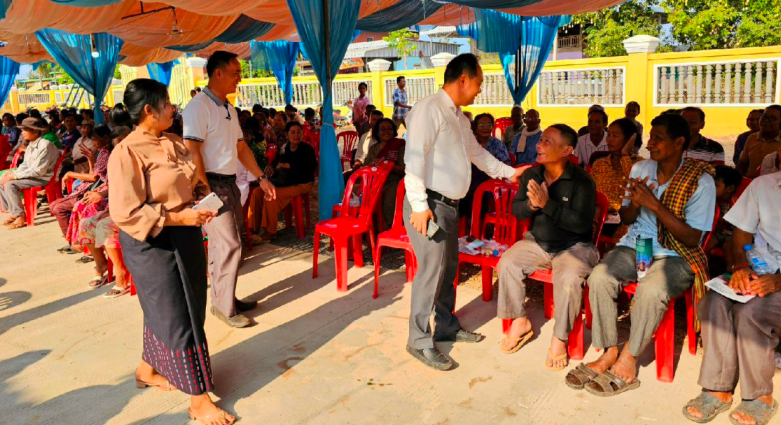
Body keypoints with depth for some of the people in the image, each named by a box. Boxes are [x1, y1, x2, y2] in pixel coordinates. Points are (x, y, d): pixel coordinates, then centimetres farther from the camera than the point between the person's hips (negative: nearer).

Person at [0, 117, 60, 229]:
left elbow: (38, 171, -23)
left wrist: (15, 176, -18)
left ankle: (20, 218, -17)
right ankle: (13, 213, 8)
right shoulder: (31, 145, 10)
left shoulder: (44, 145, -19)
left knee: (10, 185, -22)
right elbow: (25, 165, 17)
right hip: (32, 175, 10)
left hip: (43, 177, -10)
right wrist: (13, 173, -3)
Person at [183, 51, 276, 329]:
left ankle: (224, 299, 25)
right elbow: (192, 151, -19)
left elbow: (240, 147, 21)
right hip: (211, 183, -9)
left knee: (222, 244, 14)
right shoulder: (199, 106, -13)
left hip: (229, 182, 9)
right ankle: (224, 307, 4)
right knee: (229, 244, -8)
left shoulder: (229, 108, 16)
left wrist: (261, 177, 16)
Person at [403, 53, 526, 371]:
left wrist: (509, 172, 29)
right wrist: (419, 206, -24)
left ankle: (447, 326, 31)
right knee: (432, 268, -8)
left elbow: (475, 152, 29)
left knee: (449, 266, 16)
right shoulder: (430, 108, -13)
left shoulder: (459, 116, 17)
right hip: (430, 203, -9)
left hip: (450, 204, 9)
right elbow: (414, 157, -20)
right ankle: (419, 341, 4)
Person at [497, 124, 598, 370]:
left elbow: (582, 223, -23)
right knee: (506, 263, -18)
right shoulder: (531, 175, 1)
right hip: (537, 242, 5)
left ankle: (560, 339, -11)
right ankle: (520, 322, 1)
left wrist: (547, 204, -30)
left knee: (569, 278, -33)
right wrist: (531, 204, -19)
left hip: (574, 246, -5)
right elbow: (516, 210, 4)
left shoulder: (581, 181, -15)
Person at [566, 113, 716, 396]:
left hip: (677, 256, -4)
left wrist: (656, 205, -21)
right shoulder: (640, 169, 7)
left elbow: (692, 238, -13)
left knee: (651, 289, -36)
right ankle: (609, 353, -12)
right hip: (635, 245, 4)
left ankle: (627, 361, -16)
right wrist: (635, 203, -10)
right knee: (599, 277, -26)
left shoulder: (701, 181, -9)